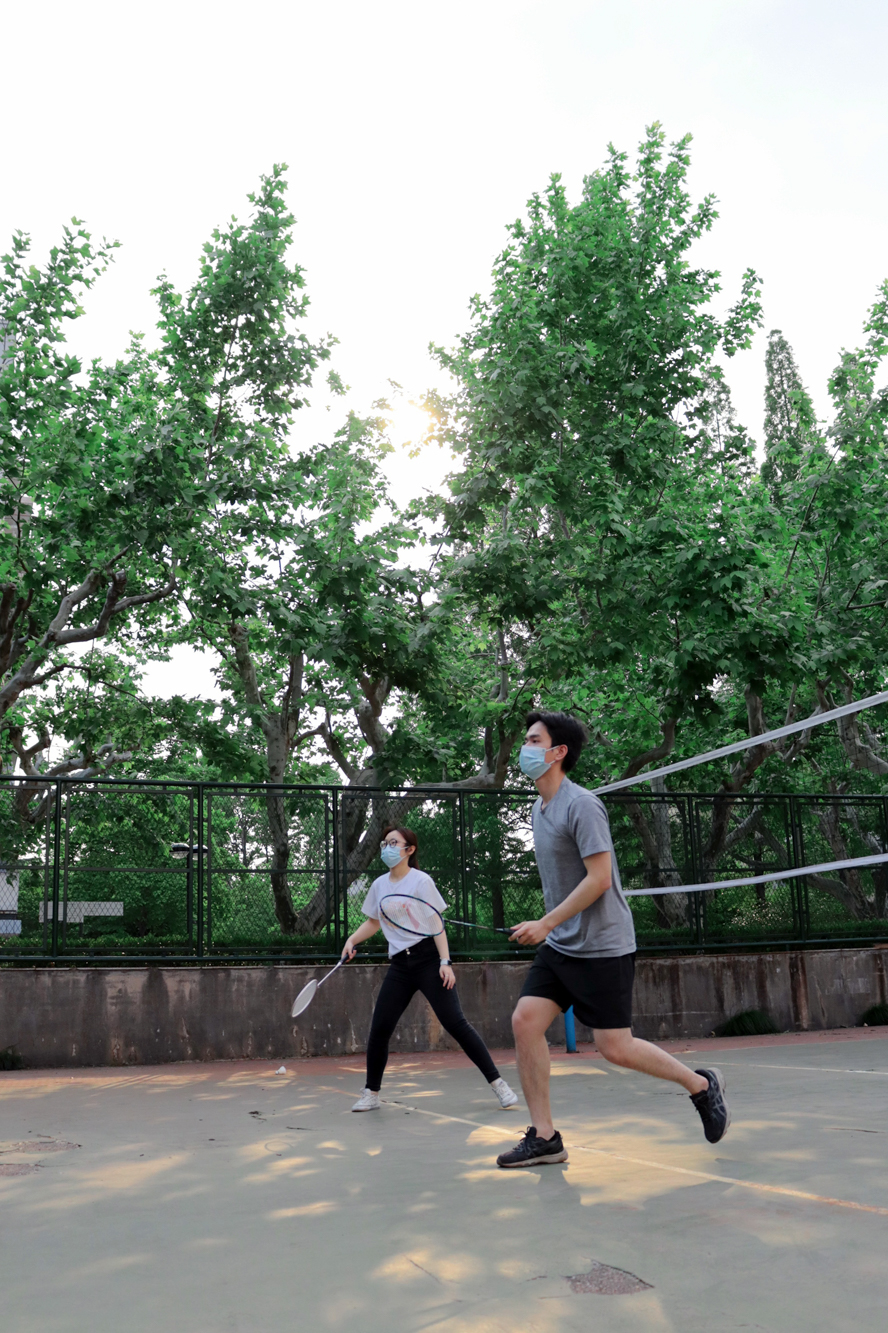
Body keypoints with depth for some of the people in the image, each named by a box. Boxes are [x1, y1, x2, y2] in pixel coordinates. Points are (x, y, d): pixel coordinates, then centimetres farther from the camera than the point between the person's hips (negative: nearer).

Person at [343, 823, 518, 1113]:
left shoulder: (421, 881, -5)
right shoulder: (379, 885, 10)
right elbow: (373, 922, 24)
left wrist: (445, 962, -15)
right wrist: (352, 940, 7)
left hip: (428, 959, -5)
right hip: (399, 965, 5)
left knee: (456, 1023, -11)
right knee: (379, 1029, 0)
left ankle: (497, 1083, -4)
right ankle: (371, 1094, 17)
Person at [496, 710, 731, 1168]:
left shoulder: (581, 805, -17)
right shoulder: (539, 809, 11)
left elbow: (598, 879, -21)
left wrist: (546, 923, -20)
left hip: (602, 946, -8)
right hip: (560, 944, 8)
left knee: (614, 1047, -4)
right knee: (525, 1021, -4)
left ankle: (701, 1084, 20)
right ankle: (544, 1137, 5)